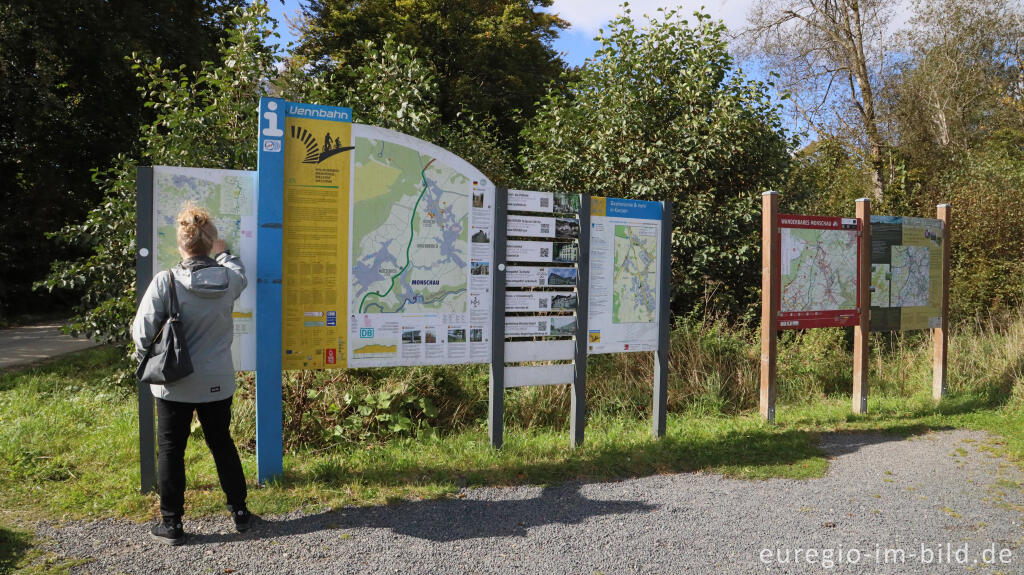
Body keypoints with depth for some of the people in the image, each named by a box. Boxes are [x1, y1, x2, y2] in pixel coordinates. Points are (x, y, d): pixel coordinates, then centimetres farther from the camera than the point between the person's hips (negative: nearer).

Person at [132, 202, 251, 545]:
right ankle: (239, 512, 28)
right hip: (217, 382, 3)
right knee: (222, 443, 18)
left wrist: (148, 361, 5)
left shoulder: (166, 282, -18)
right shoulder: (230, 278, -8)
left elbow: (143, 331, -14)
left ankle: (171, 524, 22)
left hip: (175, 385, -3)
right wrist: (223, 252, 34)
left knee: (171, 451, 12)